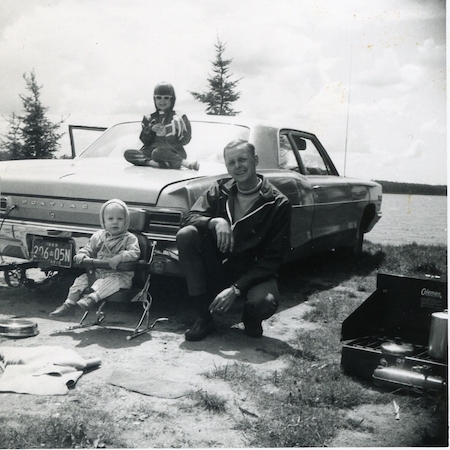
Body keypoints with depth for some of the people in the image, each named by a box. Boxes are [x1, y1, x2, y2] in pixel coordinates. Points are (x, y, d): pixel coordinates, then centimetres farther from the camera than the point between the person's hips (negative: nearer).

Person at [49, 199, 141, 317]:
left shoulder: (129, 238, -2)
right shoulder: (98, 236, 14)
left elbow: (135, 253, -15)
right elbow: (89, 248, 20)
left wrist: (119, 257, -31)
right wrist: (82, 254, -3)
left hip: (120, 275, -5)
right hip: (98, 272, 5)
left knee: (111, 282, -35)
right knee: (81, 279, -11)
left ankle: (92, 298, -53)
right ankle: (69, 303, -13)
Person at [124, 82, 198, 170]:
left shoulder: (177, 117, 6)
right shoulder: (149, 118, 17)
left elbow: (185, 139, -2)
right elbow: (144, 140, 11)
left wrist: (166, 133, -14)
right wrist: (151, 130, -8)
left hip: (172, 152, -5)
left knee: (157, 152, -40)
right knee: (127, 154, -18)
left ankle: (186, 162, -32)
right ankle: (153, 163, -34)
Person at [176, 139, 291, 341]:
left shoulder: (277, 204, -10)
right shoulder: (220, 190, 2)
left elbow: (272, 258, -13)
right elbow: (189, 218, -7)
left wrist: (235, 289, -23)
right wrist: (215, 222, -31)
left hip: (254, 273, -3)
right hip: (216, 269, 4)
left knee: (264, 303, -37)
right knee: (186, 234, -22)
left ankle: (251, 319, 6)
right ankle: (204, 318, -15)